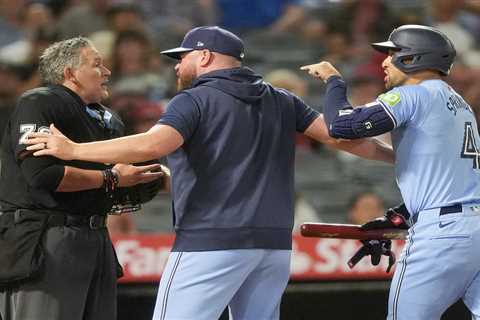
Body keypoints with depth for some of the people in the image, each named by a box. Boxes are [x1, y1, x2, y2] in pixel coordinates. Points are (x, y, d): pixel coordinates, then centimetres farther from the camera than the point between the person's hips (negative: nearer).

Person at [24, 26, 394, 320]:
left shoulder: (195, 100, -3)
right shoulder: (280, 102, 15)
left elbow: (152, 145, -19)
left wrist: (72, 150, -17)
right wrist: (393, 154, 21)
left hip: (213, 242, -7)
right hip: (274, 243, 7)